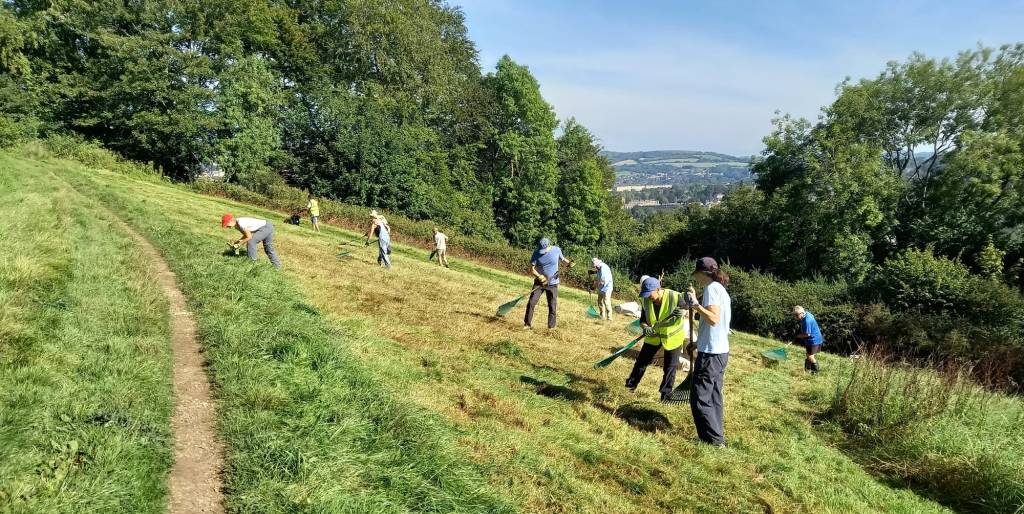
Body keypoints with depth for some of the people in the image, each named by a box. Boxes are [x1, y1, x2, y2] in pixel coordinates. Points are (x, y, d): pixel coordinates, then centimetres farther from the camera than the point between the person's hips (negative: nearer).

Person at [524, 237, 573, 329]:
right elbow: (532, 269, -9)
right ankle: (527, 324, 9)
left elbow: (562, 259, 14)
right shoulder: (537, 253, -10)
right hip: (539, 282, 0)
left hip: (552, 284, 0)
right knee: (531, 303, -4)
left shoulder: (557, 250, -7)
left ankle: (551, 327, 13)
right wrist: (539, 276, -26)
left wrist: (569, 262, -7)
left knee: (553, 306, 2)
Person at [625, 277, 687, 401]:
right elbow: (642, 320, -8)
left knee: (670, 367, 6)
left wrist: (683, 312, -40)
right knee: (642, 360, 9)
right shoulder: (646, 301, -14)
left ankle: (666, 392, 23)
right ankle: (632, 383, 28)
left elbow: (688, 311, -16)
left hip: (672, 336, -3)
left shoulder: (675, 297, -26)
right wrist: (645, 328, -32)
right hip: (653, 336, 3)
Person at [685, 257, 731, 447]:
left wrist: (695, 304, -27)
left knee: (700, 399, -2)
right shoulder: (720, 289, 16)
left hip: (710, 353, -10)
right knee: (714, 397, 13)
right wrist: (696, 343, 23)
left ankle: (714, 440, 1)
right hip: (720, 351, 10)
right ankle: (717, 438, 18)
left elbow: (714, 319, -26)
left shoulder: (711, 288, -14)